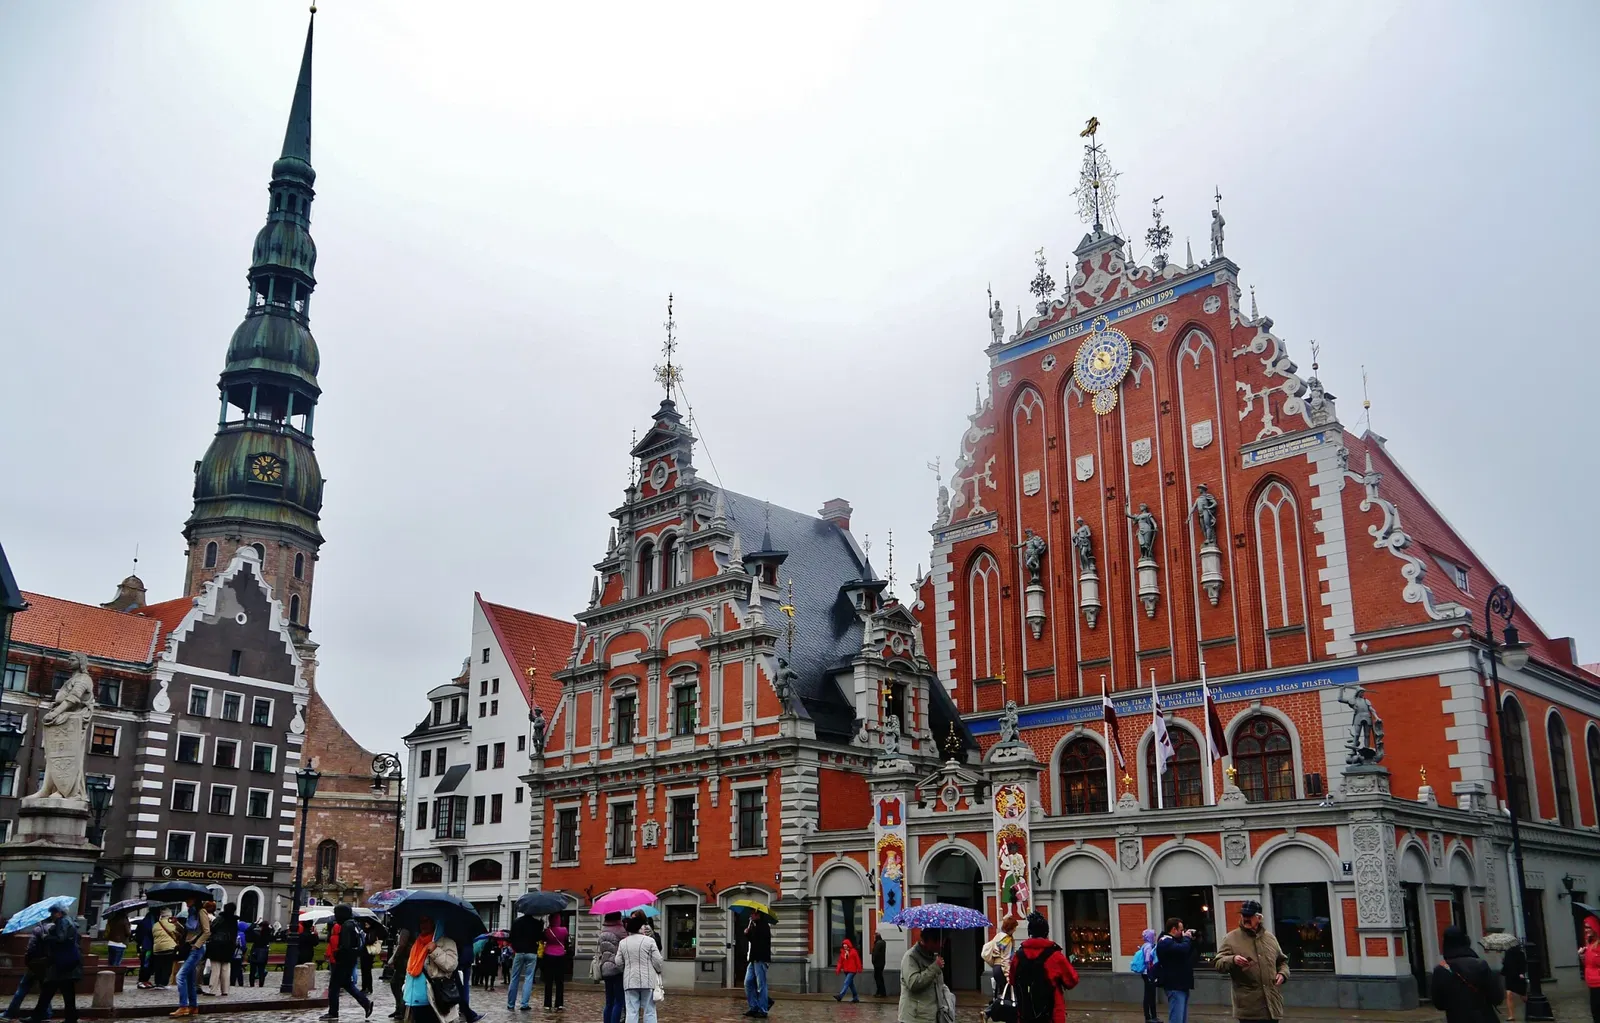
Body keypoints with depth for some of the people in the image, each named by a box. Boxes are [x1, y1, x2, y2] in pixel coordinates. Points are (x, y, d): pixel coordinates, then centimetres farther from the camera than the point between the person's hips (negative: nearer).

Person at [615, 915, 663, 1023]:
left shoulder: (623, 943, 4)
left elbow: (618, 962, 5)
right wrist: (658, 971, 13)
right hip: (647, 981, -2)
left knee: (631, 1012, 3)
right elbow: (657, 961, -6)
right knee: (649, 1012, 5)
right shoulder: (649, 941, -7)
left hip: (630, 981, 2)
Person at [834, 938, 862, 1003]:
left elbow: (857, 960, -5)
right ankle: (855, 998, 22)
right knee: (851, 984, 12)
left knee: (846, 983, -16)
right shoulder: (842, 952, 8)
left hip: (852, 971, -7)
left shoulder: (853, 952, -7)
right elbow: (840, 962, 8)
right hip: (846, 971, 7)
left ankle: (840, 996, -25)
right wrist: (838, 969, -1)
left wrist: (859, 969, -6)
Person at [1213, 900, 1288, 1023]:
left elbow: (1282, 961, 25)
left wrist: (1282, 973, 3)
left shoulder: (1270, 937, 13)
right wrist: (1232, 960, -26)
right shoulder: (1230, 938, -1)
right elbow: (1218, 964, -6)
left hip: (1272, 1004, 4)